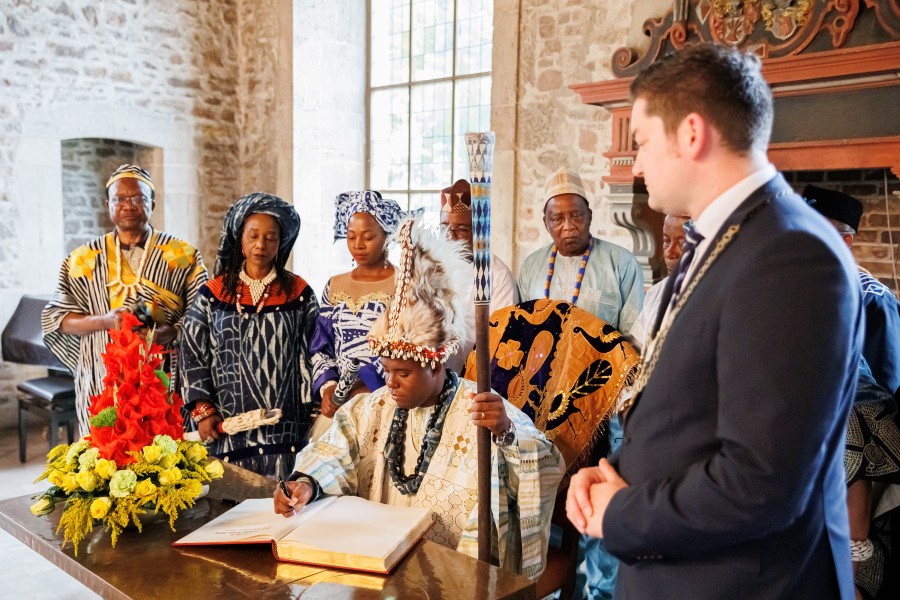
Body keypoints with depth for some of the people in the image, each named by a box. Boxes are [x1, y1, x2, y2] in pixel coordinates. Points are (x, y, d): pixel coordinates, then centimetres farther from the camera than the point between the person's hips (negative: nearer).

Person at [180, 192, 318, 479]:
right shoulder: (213, 293, 5)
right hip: (229, 428, 1)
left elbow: (311, 357, 4)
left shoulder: (299, 293, 4)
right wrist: (203, 410, -1)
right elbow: (193, 355, 6)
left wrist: (312, 415, 1)